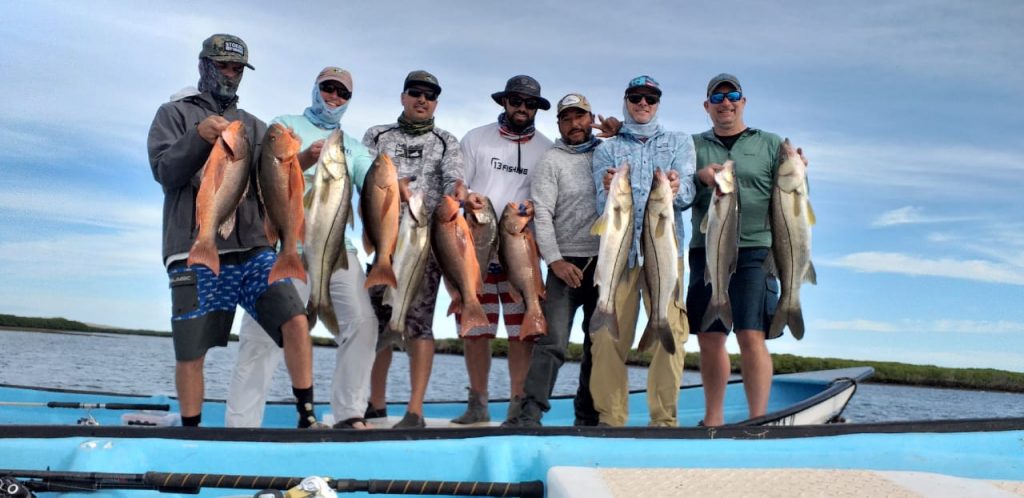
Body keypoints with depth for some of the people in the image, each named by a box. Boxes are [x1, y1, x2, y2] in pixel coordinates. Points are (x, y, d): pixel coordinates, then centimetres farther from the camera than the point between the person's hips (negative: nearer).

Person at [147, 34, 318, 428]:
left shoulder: (254, 126, 20)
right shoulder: (175, 114, 11)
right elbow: (165, 172, -3)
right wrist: (198, 136, -19)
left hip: (253, 249, 3)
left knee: (296, 322, -15)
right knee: (190, 355, 0)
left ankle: (307, 418, -5)